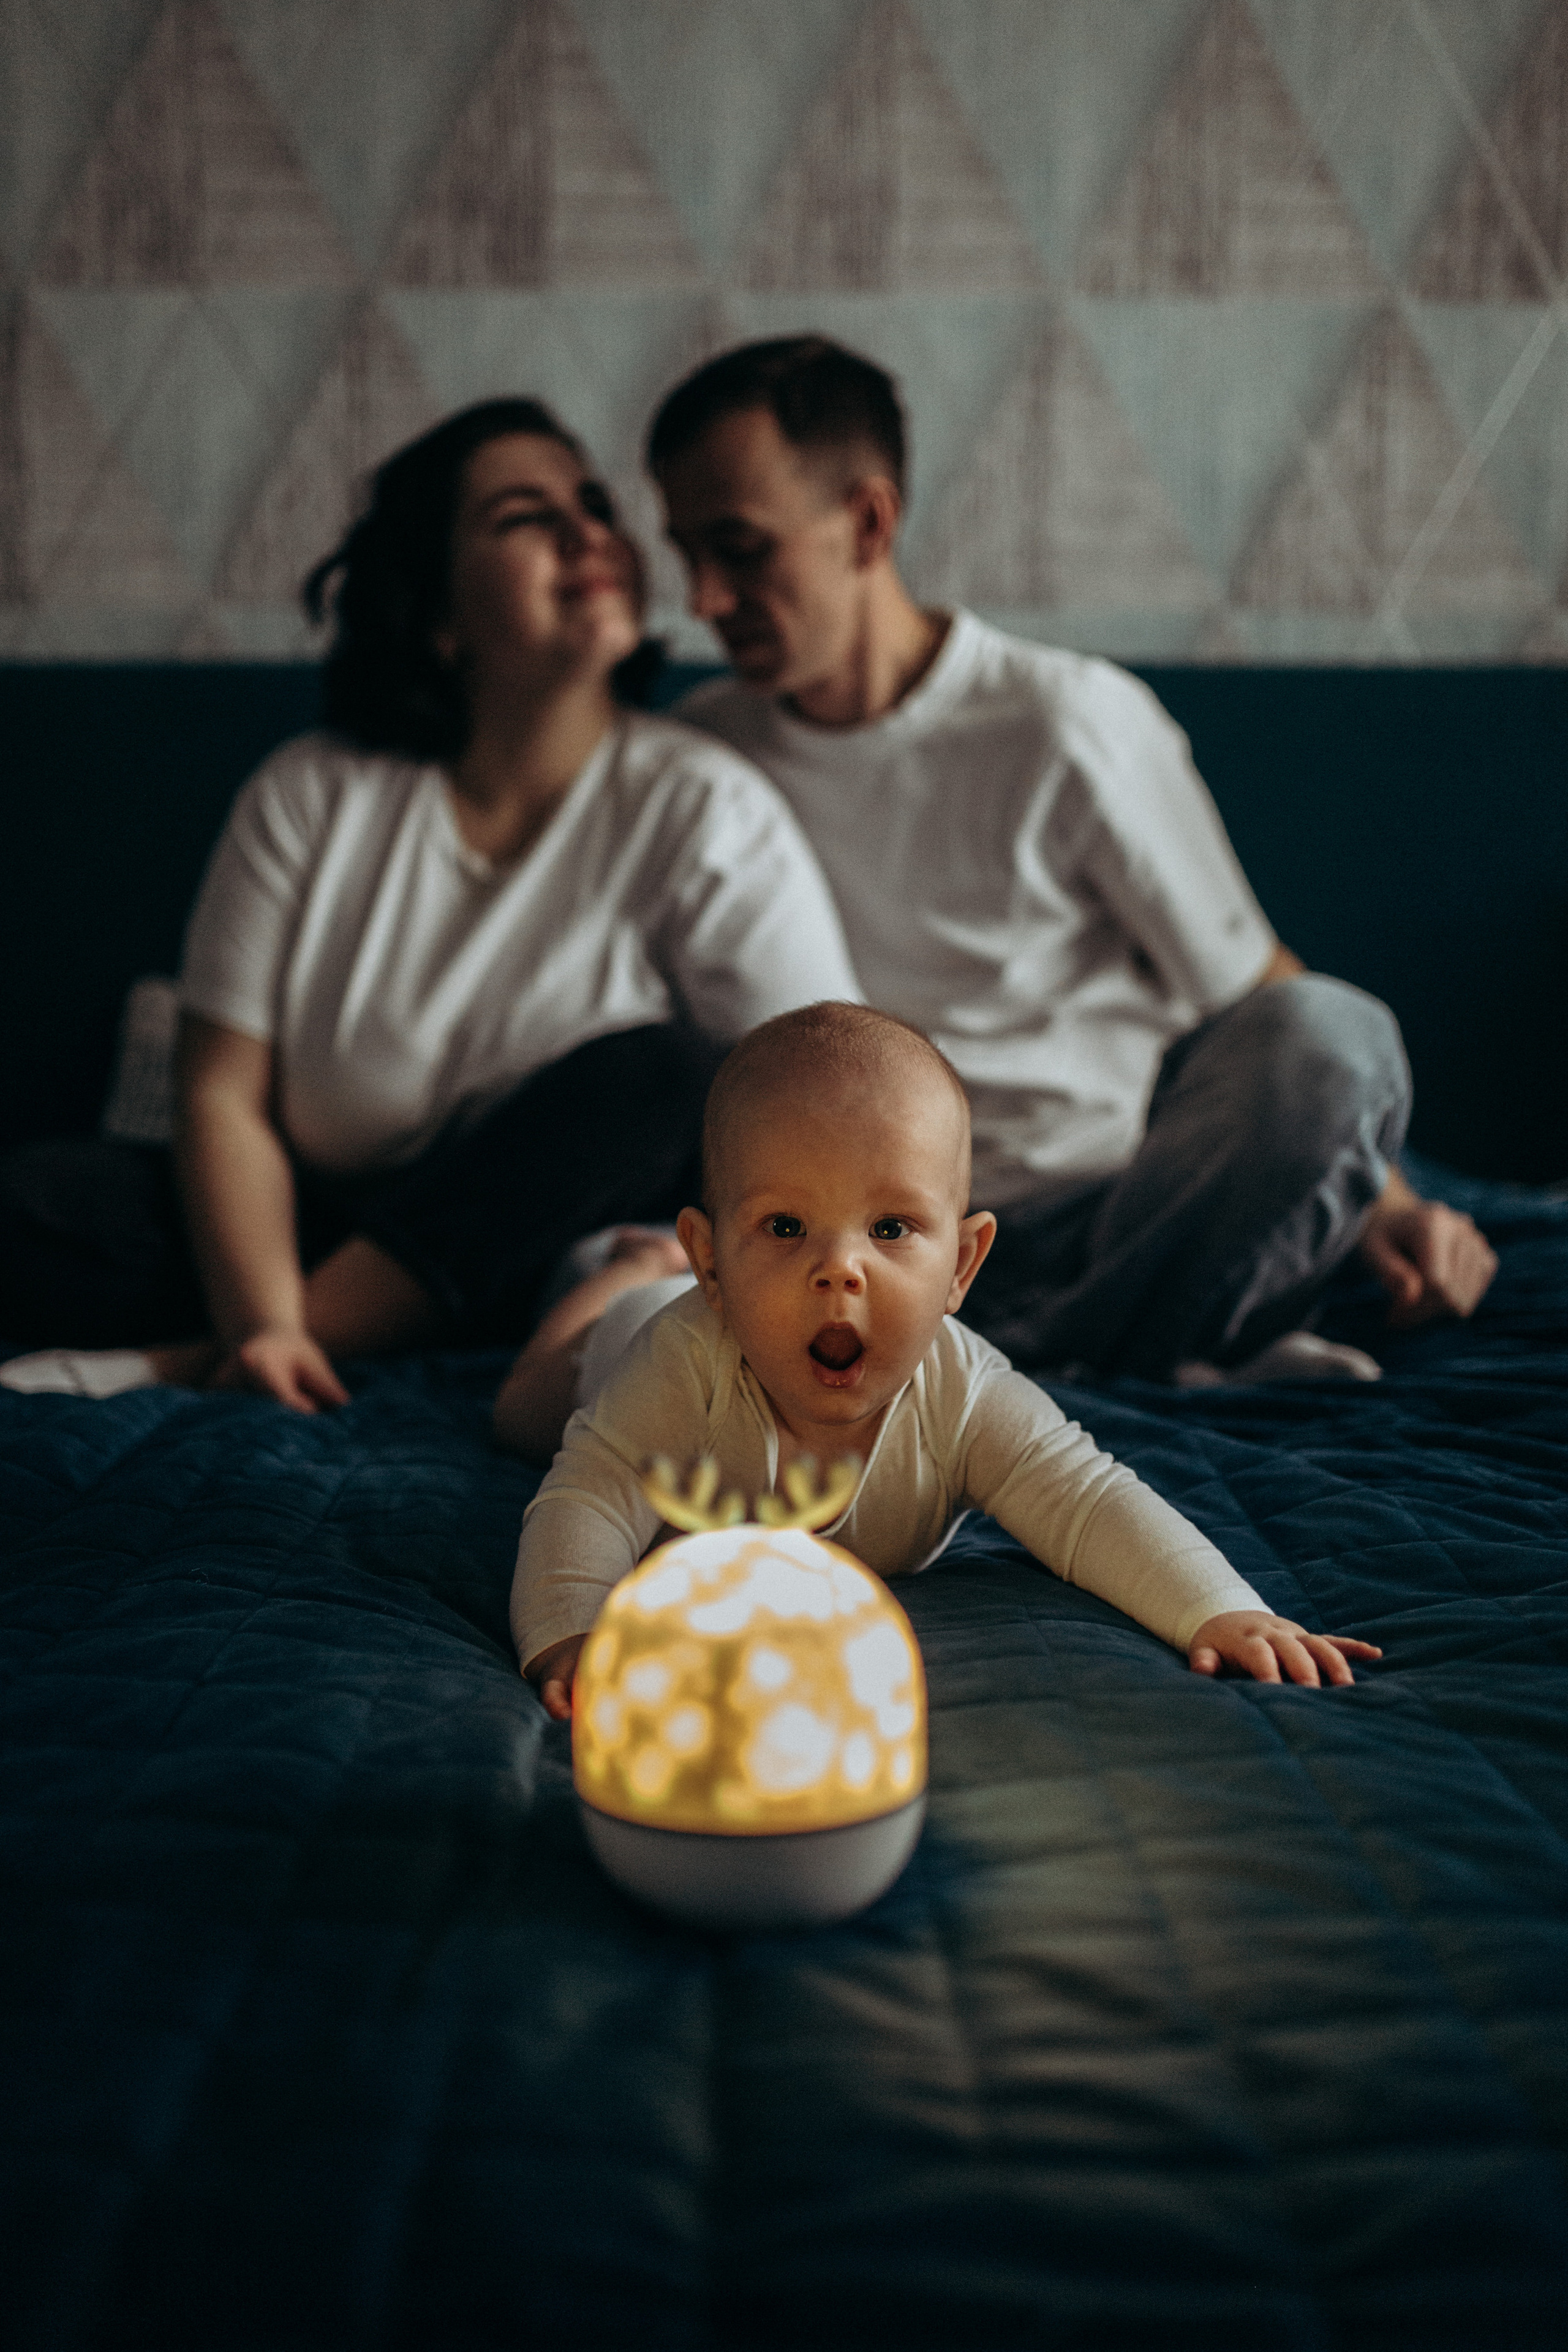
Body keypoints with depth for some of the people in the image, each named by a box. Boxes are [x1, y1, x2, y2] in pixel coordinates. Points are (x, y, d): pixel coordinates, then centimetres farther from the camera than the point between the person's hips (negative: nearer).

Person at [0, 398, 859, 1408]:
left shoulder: (707, 812, -8)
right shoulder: (312, 795, -4)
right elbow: (226, 1096, -8)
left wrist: (685, 1258, -28)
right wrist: (263, 1322, -24)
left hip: (551, 1255, 1)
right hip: (313, 1236, 0)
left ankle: (186, 1362, -26)